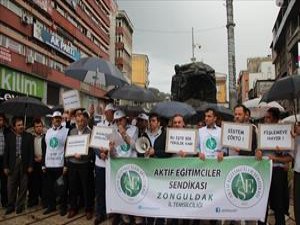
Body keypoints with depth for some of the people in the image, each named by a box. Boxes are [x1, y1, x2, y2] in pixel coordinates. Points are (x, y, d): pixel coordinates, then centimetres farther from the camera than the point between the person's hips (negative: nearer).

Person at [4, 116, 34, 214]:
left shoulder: (29, 136, -1)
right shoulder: (9, 136, 2)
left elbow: (31, 152, 0)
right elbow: (6, 152, 3)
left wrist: (30, 166, -4)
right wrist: (5, 166, 0)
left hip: (24, 164, -1)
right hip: (12, 164, 1)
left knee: (23, 187, 7)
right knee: (11, 187, 7)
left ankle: (20, 205, 19)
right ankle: (11, 206, 20)